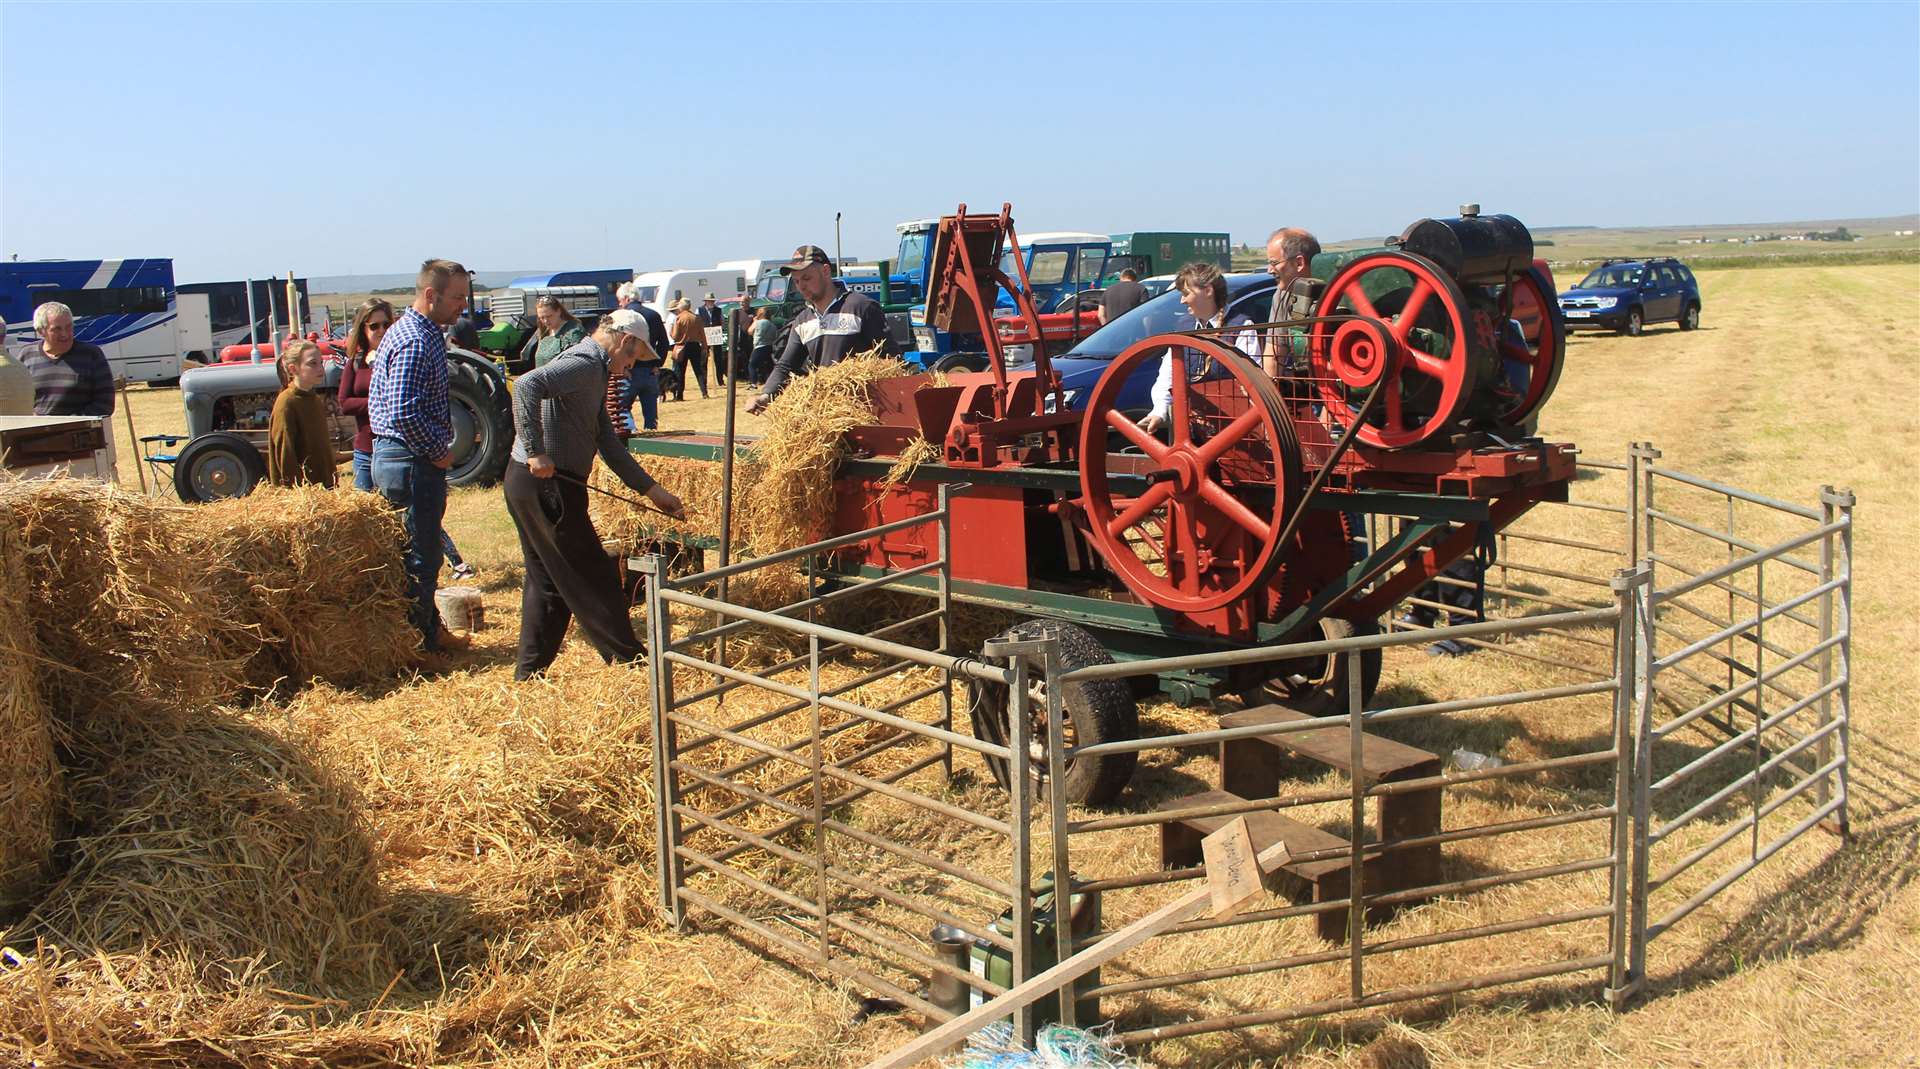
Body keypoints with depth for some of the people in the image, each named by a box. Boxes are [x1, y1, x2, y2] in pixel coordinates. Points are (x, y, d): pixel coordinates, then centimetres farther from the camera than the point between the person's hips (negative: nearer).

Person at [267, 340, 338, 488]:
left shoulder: (317, 401, 12)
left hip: (323, 486, 8)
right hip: (300, 490, -8)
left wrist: (332, 485, 14)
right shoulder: (286, 402, -11)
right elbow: (285, 454, -14)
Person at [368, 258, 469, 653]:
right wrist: (439, 452, -14)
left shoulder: (404, 331, 15)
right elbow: (404, 414, -27)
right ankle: (418, 641, 7)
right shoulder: (416, 342, -19)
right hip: (413, 462, -11)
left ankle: (429, 629, 28)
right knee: (419, 557, -1)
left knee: (418, 551, 18)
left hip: (390, 456, 11)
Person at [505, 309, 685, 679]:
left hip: (529, 483, 10)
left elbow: (609, 445, 20)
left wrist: (651, 489, 19)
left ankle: (529, 673, 22)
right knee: (593, 579, 0)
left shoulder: (593, 372, 19)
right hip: (546, 485, -10)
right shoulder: (585, 364, -13)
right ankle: (630, 662, 11)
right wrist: (535, 451, -30)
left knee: (546, 580, 17)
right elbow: (527, 385, -31)